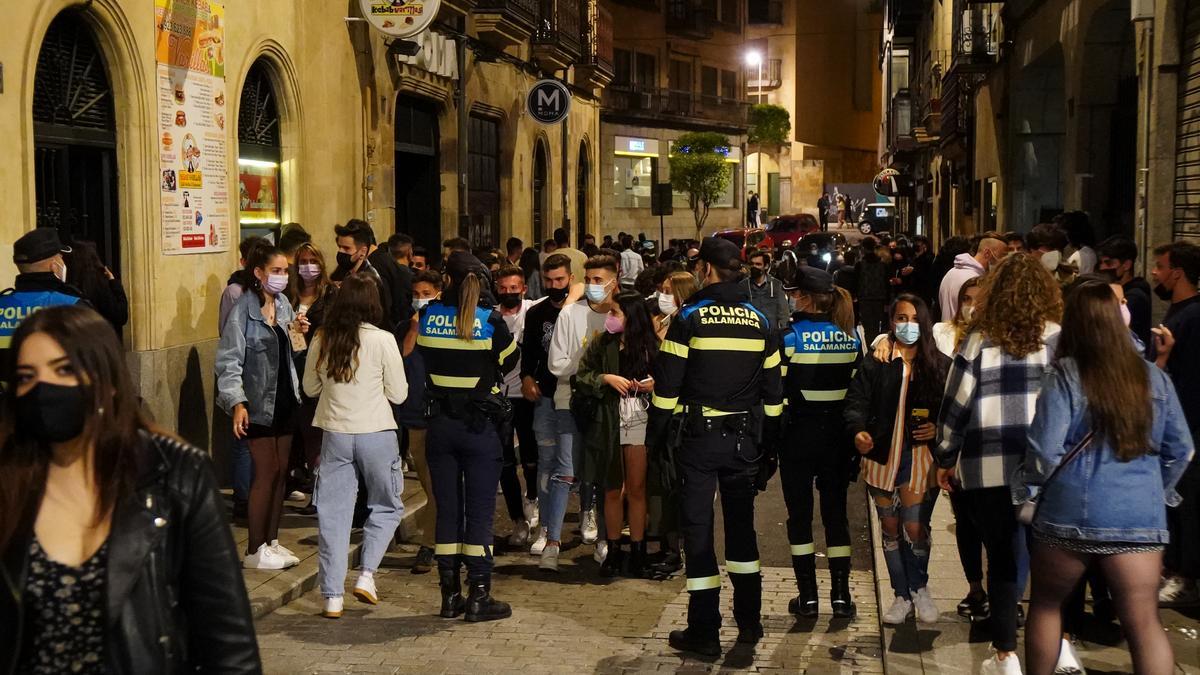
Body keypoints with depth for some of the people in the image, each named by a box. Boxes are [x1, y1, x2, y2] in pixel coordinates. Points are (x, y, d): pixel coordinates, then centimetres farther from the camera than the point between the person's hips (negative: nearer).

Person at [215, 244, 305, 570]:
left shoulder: (283, 304, 6)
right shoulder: (243, 310, -13)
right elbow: (229, 360, -16)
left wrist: (296, 333, -2)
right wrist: (237, 403, -25)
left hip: (285, 398, 7)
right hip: (259, 402, -7)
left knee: (280, 471, 10)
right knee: (266, 471, -5)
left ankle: (271, 540, 21)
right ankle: (255, 550, 5)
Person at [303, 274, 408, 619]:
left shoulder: (322, 339, 0)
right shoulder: (382, 340, -10)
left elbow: (310, 387, 11)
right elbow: (398, 394, -5)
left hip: (334, 435, 3)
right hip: (376, 435, -3)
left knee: (333, 514, 8)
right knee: (386, 507, 17)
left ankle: (332, 597, 9)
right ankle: (366, 575, 5)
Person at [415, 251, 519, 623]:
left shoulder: (427, 316, -2)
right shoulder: (489, 320, -12)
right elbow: (510, 362, 2)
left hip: (440, 422, 3)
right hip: (480, 426, -3)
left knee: (447, 509, 10)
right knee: (480, 512, 2)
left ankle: (450, 595, 15)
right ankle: (479, 597, 4)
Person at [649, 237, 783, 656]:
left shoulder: (689, 318, -8)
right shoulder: (760, 322, 5)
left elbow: (667, 385, -10)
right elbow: (773, 392, 8)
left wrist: (656, 435, 0)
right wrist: (768, 447, 15)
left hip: (698, 436, -4)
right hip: (743, 438, 4)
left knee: (698, 528, 3)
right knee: (741, 526, 17)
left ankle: (705, 631, 7)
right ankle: (749, 622, 24)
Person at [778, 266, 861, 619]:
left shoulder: (789, 335, -11)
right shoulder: (850, 336, 2)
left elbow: (777, 391, -12)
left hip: (798, 432, -4)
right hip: (838, 433, 4)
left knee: (800, 513, 6)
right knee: (835, 511, 11)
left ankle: (808, 596, 9)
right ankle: (841, 595, 13)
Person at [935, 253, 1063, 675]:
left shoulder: (980, 340, -1)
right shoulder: (1060, 338, 0)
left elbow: (955, 403, 1)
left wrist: (945, 459, 11)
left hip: (989, 467, -1)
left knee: (1002, 559, 9)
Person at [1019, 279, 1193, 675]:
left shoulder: (1065, 376, -10)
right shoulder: (1154, 378, 4)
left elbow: (1044, 451, -14)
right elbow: (1181, 450, 11)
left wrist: (1027, 491, 4)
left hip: (1070, 513, -3)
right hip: (1140, 516, 3)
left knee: (1046, 605, 17)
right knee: (1144, 623, 5)